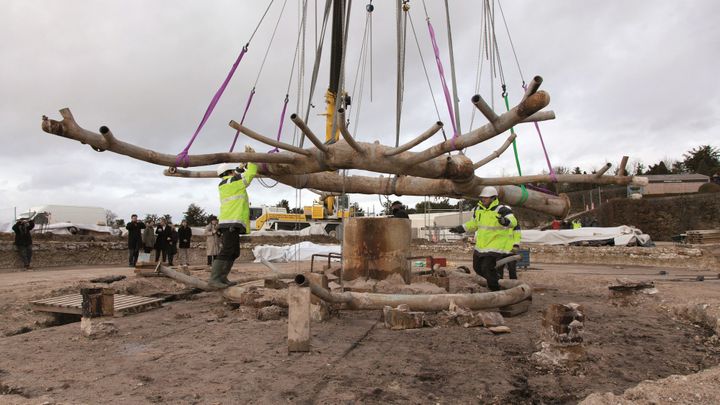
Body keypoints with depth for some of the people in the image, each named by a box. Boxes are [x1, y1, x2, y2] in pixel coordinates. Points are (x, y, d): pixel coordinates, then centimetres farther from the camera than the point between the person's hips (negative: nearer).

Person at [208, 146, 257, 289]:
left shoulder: (222, 185, 21)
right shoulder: (235, 181, -2)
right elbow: (251, 173, 0)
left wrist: (242, 166, 34)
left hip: (228, 223, 10)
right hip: (232, 222, -10)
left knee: (234, 252, 12)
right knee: (227, 251, -15)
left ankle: (222, 278, 12)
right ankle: (213, 279, -19)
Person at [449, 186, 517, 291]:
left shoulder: (501, 210, -18)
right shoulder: (478, 209, 4)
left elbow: (513, 222, -33)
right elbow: (474, 223, 21)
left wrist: (505, 221, -55)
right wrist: (460, 229, 17)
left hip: (495, 246, -8)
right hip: (481, 245, 8)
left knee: (487, 267, -14)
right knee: (477, 267, 16)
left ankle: (495, 290, 5)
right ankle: (493, 280, 39)